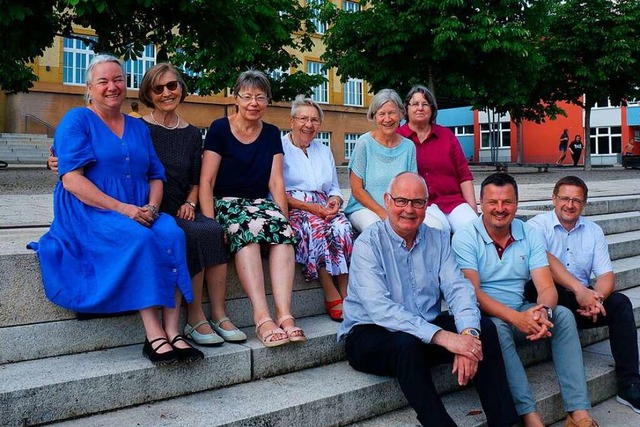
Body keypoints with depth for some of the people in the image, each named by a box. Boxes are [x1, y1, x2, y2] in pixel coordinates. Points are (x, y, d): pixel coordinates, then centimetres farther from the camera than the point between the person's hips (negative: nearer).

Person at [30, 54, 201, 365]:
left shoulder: (138, 127, 20)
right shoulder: (76, 120, 2)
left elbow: (156, 176, 17)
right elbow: (71, 179, -10)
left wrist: (152, 207, -6)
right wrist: (121, 208, -18)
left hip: (140, 214, 5)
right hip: (88, 215, -5)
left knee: (173, 235, -27)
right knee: (140, 240, -34)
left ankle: (172, 331, -30)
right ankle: (154, 336, -33)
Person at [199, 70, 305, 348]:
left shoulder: (272, 134, 13)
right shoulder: (219, 129, 1)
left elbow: (276, 182, 7)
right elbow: (206, 181, -6)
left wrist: (284, 219, -7)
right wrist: (211, 224, -19)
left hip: (260, 203, 4)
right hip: (225, 202, -3)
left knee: (283, 231, -30)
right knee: (249, 230, -36)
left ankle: (284, 314, -40)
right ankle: (262, 317, -44)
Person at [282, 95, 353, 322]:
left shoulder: (325, 151, 25)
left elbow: (335, 188, 23)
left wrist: (335, 201, -2)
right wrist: (307, 206, -15)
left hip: (323, 208, 5)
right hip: (291, 208, -5)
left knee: (342, 227, -29)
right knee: (315, 227, -36)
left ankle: (346, 294, -30)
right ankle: (332, 296, -31)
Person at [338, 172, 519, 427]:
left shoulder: (438, 240, 6)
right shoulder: (368, 243, -12)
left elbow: (458, 288, -7)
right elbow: (379, 308, -25)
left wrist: (468, 332, -29)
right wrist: (441, 336, -33)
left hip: (428, 328, 5)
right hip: (370, 333, -5)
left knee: (484, 328, -16)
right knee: (406, 343, -36)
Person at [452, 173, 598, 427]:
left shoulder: (530, 234, 4)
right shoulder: (465, 238, -9)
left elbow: (546, 287, -4)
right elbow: (472, 292, -19)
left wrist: (543, 311, -29)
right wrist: (515, 317, -32)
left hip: (521, 313, 5)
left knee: (563, 315, -20)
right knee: (497, 327, -35)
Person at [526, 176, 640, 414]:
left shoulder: (593, 231, 10)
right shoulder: (538, 225, -5)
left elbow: (606, 274, 1)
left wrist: (596, 298, -21)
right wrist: (579, 289, -36)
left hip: (582, 303, 4)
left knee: (620, 303, -19)